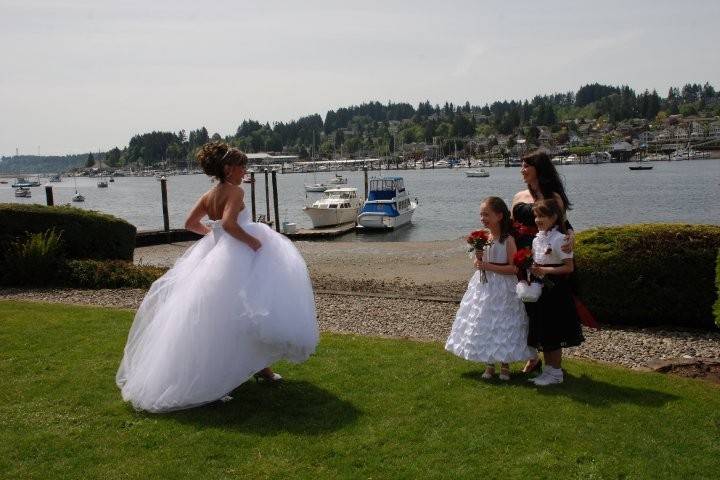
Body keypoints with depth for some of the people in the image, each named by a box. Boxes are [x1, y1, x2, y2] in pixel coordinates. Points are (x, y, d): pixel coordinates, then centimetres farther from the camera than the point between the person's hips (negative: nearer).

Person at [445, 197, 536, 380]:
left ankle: (505, 366, 21)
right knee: (483, 325, 9)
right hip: (483, 287, 5)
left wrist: (488, 266, -21)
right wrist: (478, 258, -7)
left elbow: (513, 268, -16)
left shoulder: (508, 240, -13)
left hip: (502, 289, -5)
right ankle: (489, 365, 24)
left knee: (502, 325, 4)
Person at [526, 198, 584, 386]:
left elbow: (569, 267, -17)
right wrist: (533, 268, -1)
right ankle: (548, 368, 26)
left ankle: (556, 372, 14)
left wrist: (545, 270, -22)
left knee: (553, 334, 1)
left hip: (556, 290, -8)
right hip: (541, 288, 8)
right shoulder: (537, 239, 8)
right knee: (543, 332, 14)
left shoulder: (559, 239, -16)